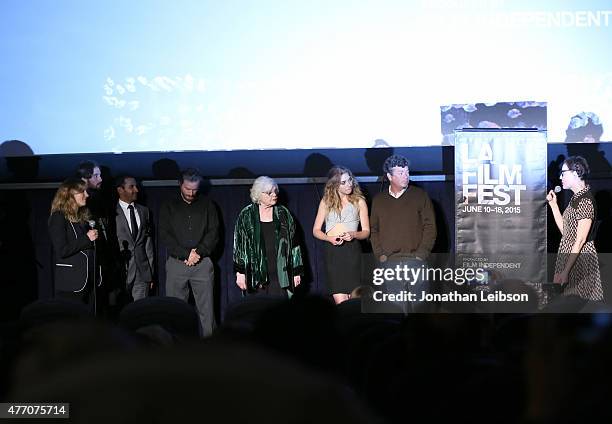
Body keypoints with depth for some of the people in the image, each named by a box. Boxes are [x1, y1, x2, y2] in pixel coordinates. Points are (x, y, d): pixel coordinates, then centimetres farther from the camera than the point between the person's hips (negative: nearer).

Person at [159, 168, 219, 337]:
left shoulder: (207, 206, 12)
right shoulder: (169, 207, 9)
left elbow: (213, 233, 6)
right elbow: (165, 235, 1)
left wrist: (198, 252, -9)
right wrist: (186, 254, -9)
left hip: (203, 263, 0)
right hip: (176, 264, 0)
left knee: (206, 310, -3)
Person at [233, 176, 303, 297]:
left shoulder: (283, 214, 9)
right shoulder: (246, 216, 4)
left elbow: (293, 243, 10)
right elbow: (239, 245, 3)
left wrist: (297, 271, 7)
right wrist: (240, 272, -3)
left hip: (280, 273, 1)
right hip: (256, 274, -1)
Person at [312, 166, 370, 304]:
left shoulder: (359, 201, 10)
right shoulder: (326, 202, 12)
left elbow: (366, 231, 9)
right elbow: (316, 230, 12)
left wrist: (354, 234, -13)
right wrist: (330, 238, -8)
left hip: (352, 250, 0)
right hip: (332, 250, 0)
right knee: (341, 301, -10)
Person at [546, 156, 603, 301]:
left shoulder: (585, 200, -17)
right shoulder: (576, 198, 12)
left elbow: (580, 240, -21)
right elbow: (565, 230, 13)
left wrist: (565, 271, -22)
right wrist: (553, 204, 12)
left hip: (580, 258, -10)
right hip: (569, 255, 10)